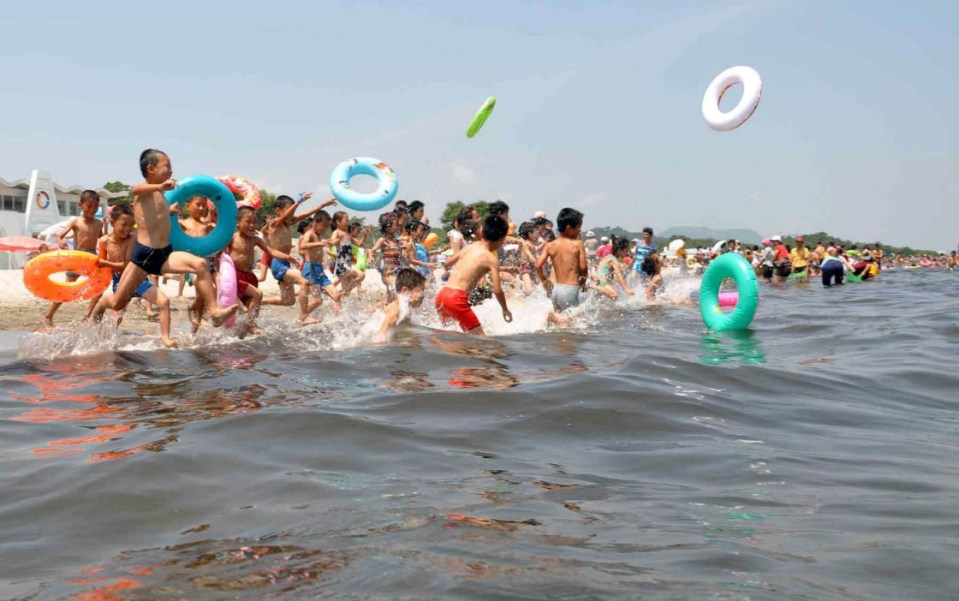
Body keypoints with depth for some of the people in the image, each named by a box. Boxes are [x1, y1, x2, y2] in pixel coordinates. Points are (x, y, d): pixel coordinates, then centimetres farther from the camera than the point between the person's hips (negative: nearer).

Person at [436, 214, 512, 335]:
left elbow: (448, 263, 24)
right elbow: (497, 290, -10)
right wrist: (505, 309, 5)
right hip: (457, 298, -8)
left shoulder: (470, 247, 12)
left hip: (442, 294, 8)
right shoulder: (492, 259, -6)